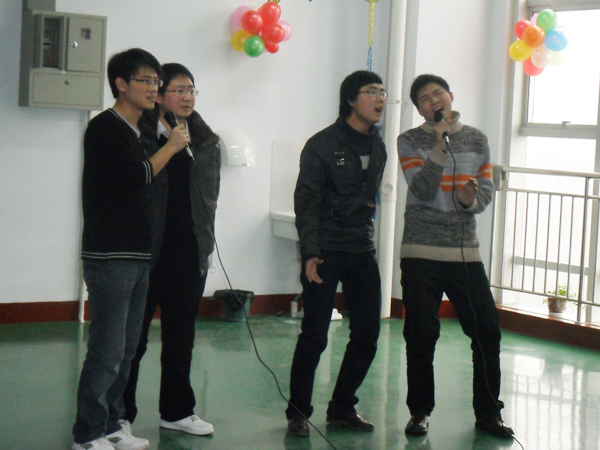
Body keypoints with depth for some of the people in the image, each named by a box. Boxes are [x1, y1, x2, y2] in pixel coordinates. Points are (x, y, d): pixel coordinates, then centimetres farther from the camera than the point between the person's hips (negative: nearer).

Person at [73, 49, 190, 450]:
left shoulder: (134, 131, 19)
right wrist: (171, 147, -9)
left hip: (136, 255, 9)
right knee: (108, 350, -9)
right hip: (110, 256, -9)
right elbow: (134, 178, -20)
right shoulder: (104, 128, -9)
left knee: (126, 349, 11)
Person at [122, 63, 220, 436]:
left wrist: (204, 243, 9)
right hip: (148, 251, -5)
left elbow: (210, 195, 13)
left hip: (190, 252, 5)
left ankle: (177, 410, 26)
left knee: (181, 332, 14)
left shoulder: (206, 143, 10)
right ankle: (121, 414, 14)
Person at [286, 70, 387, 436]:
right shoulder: (322, 144, -6)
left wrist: (365, 237, 14)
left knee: (367, 336, 5)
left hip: (363, 252, 6)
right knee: (315, 336, -5)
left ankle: (342, 407, 20)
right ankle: (298, 411, 10)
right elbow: (306, 202, -9)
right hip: (326, 252, -6)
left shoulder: (378, 147, 12)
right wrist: (310, 253, -16)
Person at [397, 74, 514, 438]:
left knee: (487, 330, -1)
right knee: (422, 335, 1)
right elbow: (423, 190, -11)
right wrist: (439, 145, -19)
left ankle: (488, 412, 10)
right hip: (421, 253, -2)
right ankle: (420, 411, 14)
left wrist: (470, 199, -14)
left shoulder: (477, 139, 10)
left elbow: (487, 190, 8)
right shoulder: (410, 142, 2)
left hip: (466, 251, 2)